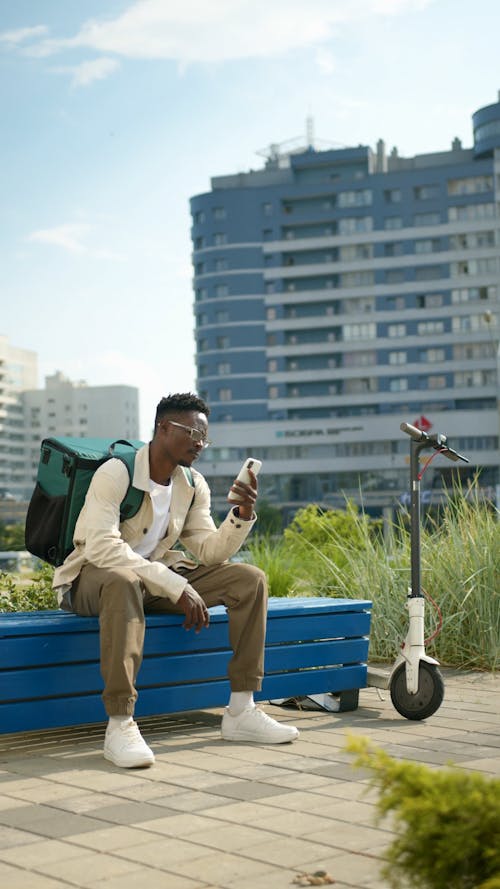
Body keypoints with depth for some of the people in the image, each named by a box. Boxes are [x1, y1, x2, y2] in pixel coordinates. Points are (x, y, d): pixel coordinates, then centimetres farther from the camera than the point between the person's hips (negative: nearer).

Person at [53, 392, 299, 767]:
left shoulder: (194, 486, 3)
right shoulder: (116, 473, -19)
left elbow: (210, 553, 2)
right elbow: (102, 547, -31)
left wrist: (243, 514, -16)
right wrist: (177, 587, -34)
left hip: (157, 575, 7)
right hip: (93, 577, -7)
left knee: (250, 579, -8)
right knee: (124, 581, -43)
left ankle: (241, 711, -10)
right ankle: (120, 724, -40)